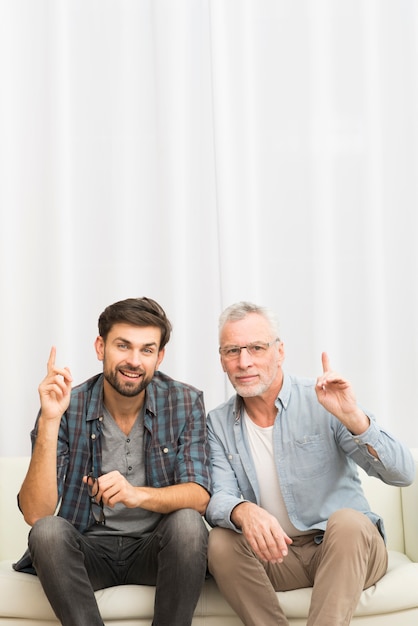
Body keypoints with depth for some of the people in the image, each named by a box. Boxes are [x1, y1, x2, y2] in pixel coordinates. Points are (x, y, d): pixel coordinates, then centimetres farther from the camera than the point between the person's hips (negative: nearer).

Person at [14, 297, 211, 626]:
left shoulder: (185, 402, -8)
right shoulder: (67, 407, -11)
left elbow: (199, 495, -15)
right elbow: (35, 514, -19)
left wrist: (138, 495, -36)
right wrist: (50, 421, -30)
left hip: (155, 548, 0)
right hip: (88, 549, 0)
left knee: (187, 522, -30)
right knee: (48, 531, -29)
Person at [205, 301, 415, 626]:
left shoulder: (322, 402, -10)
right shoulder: (218, 424, 2)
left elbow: (403, 474, -14)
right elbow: (218, 499, -8)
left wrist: (353, 417, -31)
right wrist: (243, 511, -32)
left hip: (348, 549, -3)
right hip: (277, 554, 3)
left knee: (346, 521, -33)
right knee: (220, 543, -24)